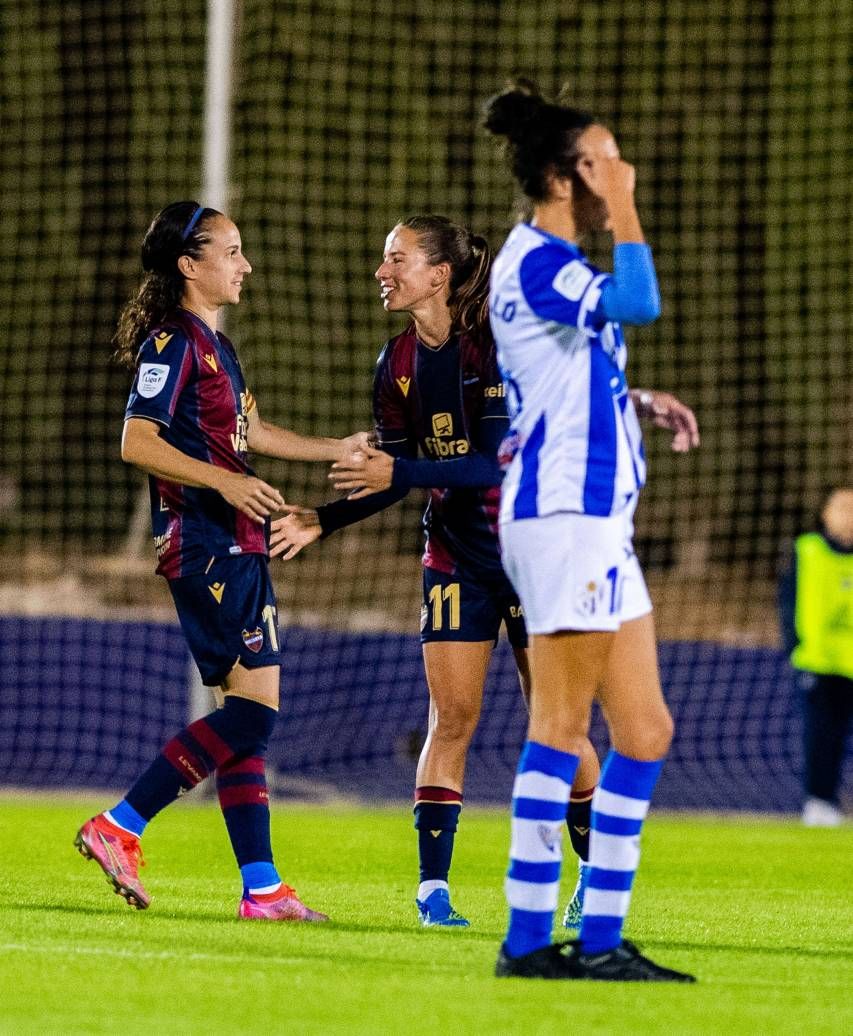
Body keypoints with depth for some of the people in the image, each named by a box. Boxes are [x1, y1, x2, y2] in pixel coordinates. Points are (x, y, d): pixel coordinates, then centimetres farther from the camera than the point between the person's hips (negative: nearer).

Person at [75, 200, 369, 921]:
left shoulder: (214, 343, 19)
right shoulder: (173, 340, -10)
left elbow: (248, 431, 32)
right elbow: (137, 442, -18)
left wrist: (337, 450, 33)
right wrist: (223, 481, -24)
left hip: (235, 549, 10)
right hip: (203, 544, -10)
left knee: (250, 711, 6)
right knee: (253, 708, -13)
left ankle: (261, 887, 6)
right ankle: (119, 828, -11)